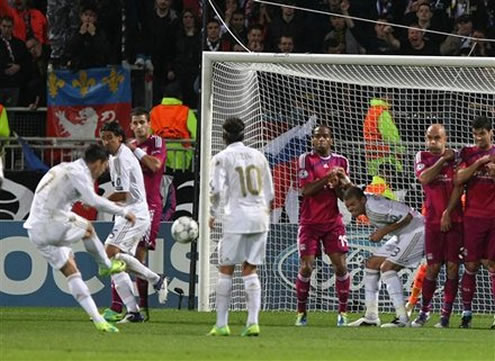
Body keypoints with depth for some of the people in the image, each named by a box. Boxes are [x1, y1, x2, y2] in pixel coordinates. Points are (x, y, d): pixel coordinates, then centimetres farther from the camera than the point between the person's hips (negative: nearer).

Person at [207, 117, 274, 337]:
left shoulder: (222, 158, -3)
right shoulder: (258, 156, 12)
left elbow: (217, 190, -11)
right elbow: (269, 192, 16)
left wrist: (213, 214, 2)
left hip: (236, 219, -4)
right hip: (260, 218, 4)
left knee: (225, 270, 3)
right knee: (250, 270, 8)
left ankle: (221, 324, 1)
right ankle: (252, 322, -2)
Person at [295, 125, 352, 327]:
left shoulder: (340, 162, 8)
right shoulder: (306, 159, -3)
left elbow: (344, 196, 7)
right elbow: (306, 190, -13)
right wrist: (327, 178, -22)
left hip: (333, 221, 3)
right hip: (309, 222, -3)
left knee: (340, 265, -6)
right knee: (306, 266, -7)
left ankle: (342, 312, 3)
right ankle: (301, 312, 5)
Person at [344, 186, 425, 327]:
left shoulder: (375, 207, -27)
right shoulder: (368, 202, 2)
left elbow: (407, 216, -28)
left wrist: (383, 232, -22)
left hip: (415, 232, -11)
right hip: (401, 235, 11)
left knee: (387, 267, -22)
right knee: (372, 264, 9)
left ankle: (402, 317, -24)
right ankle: (371, 317, 11)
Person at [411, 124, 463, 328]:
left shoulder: (455, 157, 3)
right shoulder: (422, 157, 8)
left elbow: (458, 187, -4)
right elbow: (424, 178, -12)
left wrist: (448, 213, -11)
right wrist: (442, 160, -8)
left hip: (453, 219, -1)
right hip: (433, 220, 1)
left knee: (452, 266, -4)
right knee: (432, 267, -1)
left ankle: (446, 314, 0)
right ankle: (424, 311, 12)